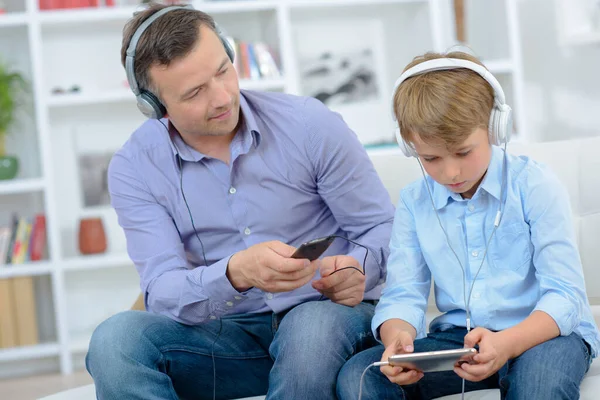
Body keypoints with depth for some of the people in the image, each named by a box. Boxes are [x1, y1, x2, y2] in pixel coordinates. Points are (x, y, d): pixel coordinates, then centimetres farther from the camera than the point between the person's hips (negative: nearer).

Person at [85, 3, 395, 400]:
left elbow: (383, 229, 0)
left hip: (326, 312, -1)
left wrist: (357, 268, -25)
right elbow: (163, 293, -13)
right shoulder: (134, 168, -4)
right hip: (227, 332, 2)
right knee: (115, 339, -27)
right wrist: (237, 273, -35)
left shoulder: (309, 123, -7)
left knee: (313, 329, -38)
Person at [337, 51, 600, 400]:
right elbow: (403, 295, 2)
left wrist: (506, 344, -32)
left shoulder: (535, 186, -7)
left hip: (541, 333, -3)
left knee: (541, 372, -41)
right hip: (458, 337, 4)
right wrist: (397, 337, -24)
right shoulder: (414, 202, 5)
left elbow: (564, 295, -13)